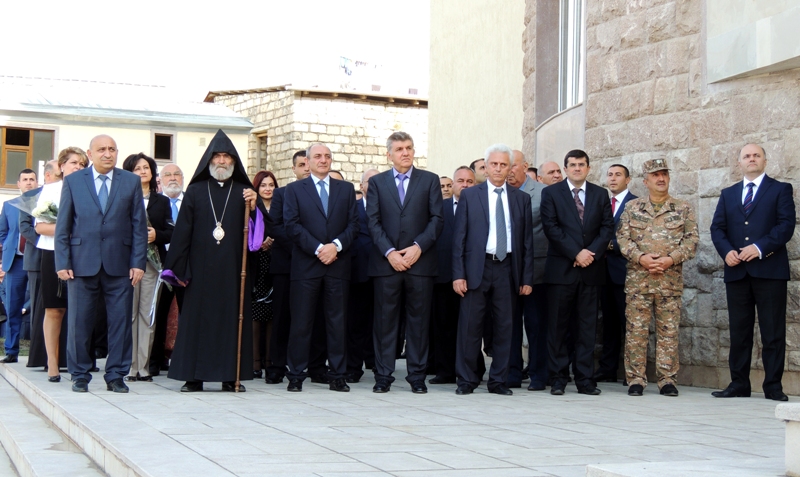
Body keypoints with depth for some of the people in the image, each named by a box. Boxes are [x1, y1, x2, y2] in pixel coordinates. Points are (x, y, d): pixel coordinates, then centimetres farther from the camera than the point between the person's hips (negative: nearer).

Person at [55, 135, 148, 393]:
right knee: (80, 323, 4)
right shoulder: (72, 181, 7)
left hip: (119, 264, 0)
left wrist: (138, 262, -3)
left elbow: (139, 225, 5)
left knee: (120, 322, 2)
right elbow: (63, 225, 5)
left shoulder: (131, 182, 8)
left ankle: (116, 376, 11)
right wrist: (63, 263, -3)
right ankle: (80, 375, 16)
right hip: (83, 263, 0)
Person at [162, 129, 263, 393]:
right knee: (197, 319, -1)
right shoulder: (195, 191, 7)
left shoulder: (244, 193, 10)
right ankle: (193, 376, 4)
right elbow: (182, 230, 2)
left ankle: (231, 376, 6)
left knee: (232, 319, 1)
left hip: (233, 270, 1)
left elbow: (263, 229, 4)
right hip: (201, 269, -1)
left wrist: (254, 207, -14)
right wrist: (177, 268, -5)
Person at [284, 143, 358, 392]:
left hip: (338, 265, 2)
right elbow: (292, 225, -3)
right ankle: (296, 376, 6)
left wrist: (336, 245, -11)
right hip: (306, 266, -2)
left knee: (337, 322, 3)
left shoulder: (346, 189, 14)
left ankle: (337, 376, 9)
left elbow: (353, 224, 7)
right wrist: (318, 249, -13)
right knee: (301, 322, 0)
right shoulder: (294, 189, 7)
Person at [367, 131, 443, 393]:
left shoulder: (430, 180, 10)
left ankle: (417, 376, 9)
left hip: (420, 261, 0)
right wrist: (389, 252, -9)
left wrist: (418, 247, -9)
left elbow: (436, 219, 3)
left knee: (419, 320, 2)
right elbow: (373, 222, 4)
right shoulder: (377, 182, 11)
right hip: (386, 262, 0)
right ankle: (383, 376, 7)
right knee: (385, 320, 1)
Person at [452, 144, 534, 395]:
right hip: (477, 267, -2)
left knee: (504, 326, 4)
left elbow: (527, 240, 8)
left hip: (507, 268, 2)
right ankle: (467, 379, 9)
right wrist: (458, 274, -6)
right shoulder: (469, 196, 5)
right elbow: (459, 237, 2)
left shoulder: (522, 199, 9)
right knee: (470, 326, -1)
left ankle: (498, 380, 13)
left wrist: (527, 278, 3)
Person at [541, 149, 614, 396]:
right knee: (558, 326, 0)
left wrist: (592, 253, -9)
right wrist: (576, 253, -12)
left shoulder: (600, 194, 13)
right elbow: (551, 228, -5)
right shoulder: (551, 193, 4)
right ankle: (558, 378, 5)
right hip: (561, 268, -2)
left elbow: (607, 227, 6)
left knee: (587, 326, 3)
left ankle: (585, 379, 6)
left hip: (591, 269, 2)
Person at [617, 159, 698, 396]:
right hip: (638, 278, 0)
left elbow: (692, 239, 1)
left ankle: (668, 379, 9)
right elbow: (623, 237, 4)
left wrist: (671, 259, -12)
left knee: (669, 331, 2)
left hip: (670, 279, 0)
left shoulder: (683, 208, 8)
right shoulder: (632, 207, 10)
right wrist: (641, 257, -12)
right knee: (636, 330, 0)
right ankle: (636, 379, 6)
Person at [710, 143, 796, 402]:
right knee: (739, 331, 5)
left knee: (773, 332, -2)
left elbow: (786, 225, -5)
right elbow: (717, 228, 10)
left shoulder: (780, 189, 7)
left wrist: (760, 247, -17)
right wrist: (726, 251, -9)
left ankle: (773, 387, 2)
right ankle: (739, 385, 9)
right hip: (737, 271, 4)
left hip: (769, 270, -3)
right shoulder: (728, 194, 18)